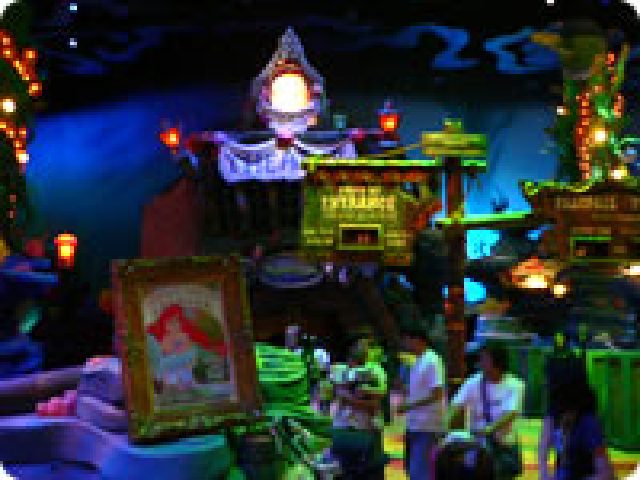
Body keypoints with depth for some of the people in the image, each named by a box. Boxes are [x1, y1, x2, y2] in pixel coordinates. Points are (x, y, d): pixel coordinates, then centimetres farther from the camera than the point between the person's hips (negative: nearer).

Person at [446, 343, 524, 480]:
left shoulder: (514, 385, -10)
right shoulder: (474, 382, -3)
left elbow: (511, 413, -22)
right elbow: (457, 405, -11)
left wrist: (490, 429, -38)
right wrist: (446, 424, -30)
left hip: (505, 444, -1)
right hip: (478, 443, 2)